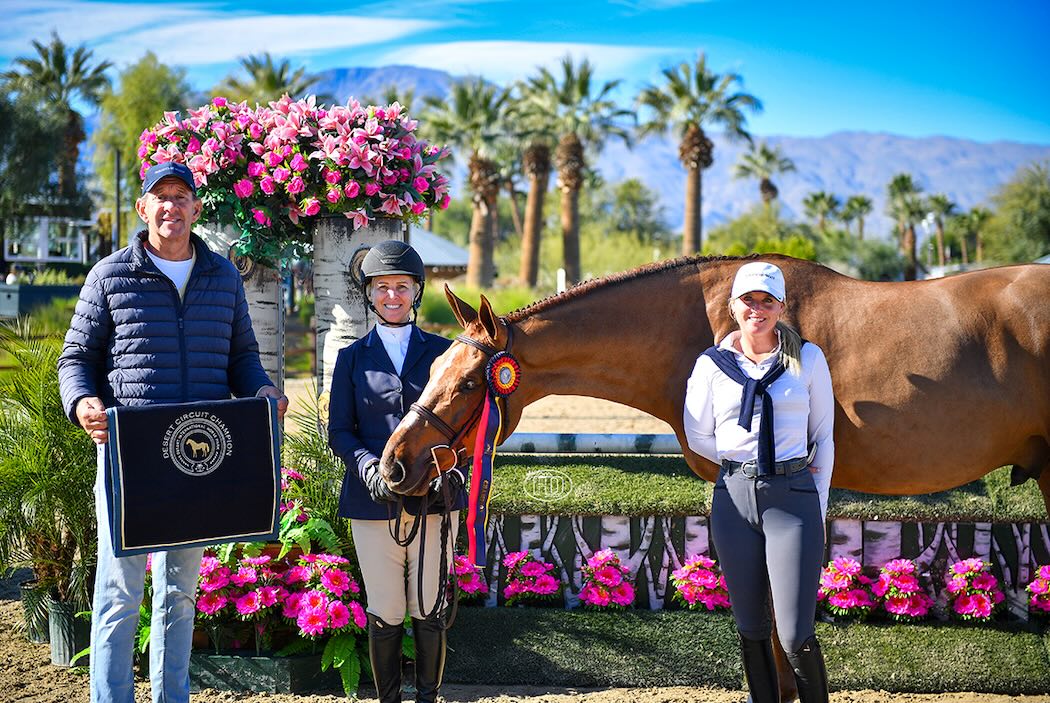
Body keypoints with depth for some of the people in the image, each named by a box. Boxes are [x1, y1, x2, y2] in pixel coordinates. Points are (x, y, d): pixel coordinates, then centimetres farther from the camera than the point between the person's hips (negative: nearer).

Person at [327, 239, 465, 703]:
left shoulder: (442, 351, 8)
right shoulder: (352, 357, 9)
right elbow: (338, 430, 3)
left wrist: (452, 468, -13)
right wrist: (368, 466, -16)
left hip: (435, 497, 0)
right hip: (374, 501, 0)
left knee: (429, 611, 4)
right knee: (385, 613, 5)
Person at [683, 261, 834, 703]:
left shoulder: (807, 358, 4)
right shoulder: (711, 364, 6)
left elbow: (823, 437, 8)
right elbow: (698, 438, 12)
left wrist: (819, 509, 4)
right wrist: (743, 462, 3)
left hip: (793, 498, -2)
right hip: (734, 498, 2)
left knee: (795, 636, -8)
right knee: (750, 630, 10)